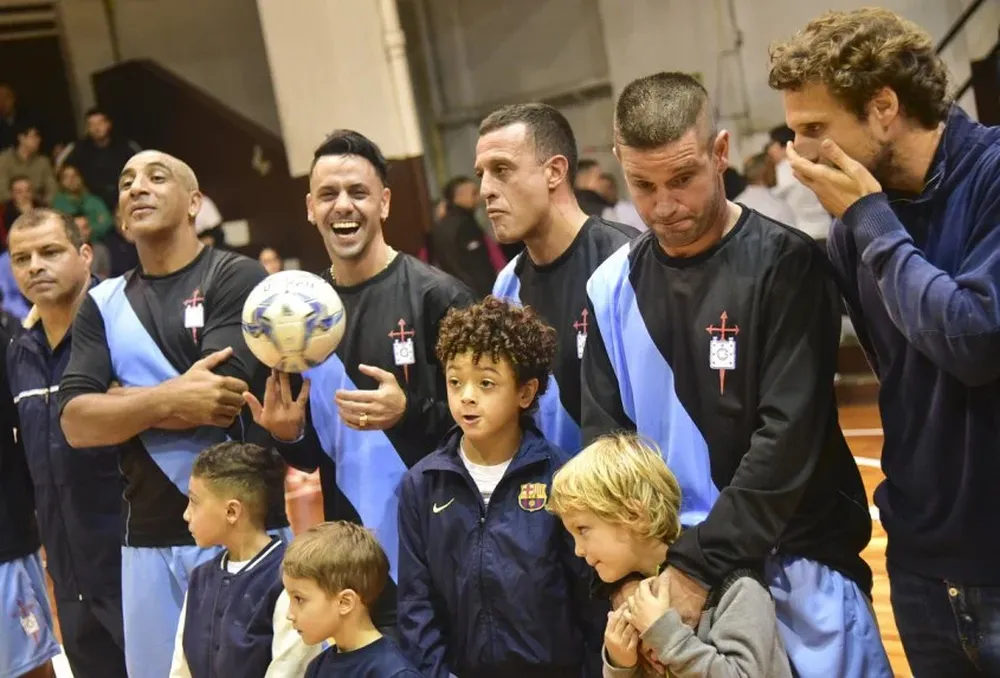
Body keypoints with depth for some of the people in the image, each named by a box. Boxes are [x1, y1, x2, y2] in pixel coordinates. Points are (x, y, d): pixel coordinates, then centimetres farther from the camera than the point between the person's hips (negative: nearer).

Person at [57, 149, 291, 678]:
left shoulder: (236, 278, -4)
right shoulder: (102, 304, 10)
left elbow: (221, 400, -16)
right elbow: (75, 423, -1)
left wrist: (121, 403, -3)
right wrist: (168, 400, -17)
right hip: (149, 541, 4)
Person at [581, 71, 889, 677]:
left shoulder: (785, 265, -9)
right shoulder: (614, 288, 3)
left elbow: (789, 437, -15)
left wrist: (698, 564, -18)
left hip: (794, 560, -3)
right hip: (664, 567, 3)